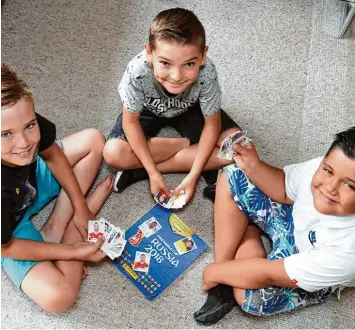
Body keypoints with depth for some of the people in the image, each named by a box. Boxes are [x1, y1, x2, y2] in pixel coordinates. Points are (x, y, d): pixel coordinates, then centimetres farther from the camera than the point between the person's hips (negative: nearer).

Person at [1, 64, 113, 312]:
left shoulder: (28, 125, -31)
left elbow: (51, 154, -7)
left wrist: (80, 207, -5)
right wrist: (75, 251, -20)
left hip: (31, 181, 6)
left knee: (93, 140, 3)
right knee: (57, 296, -24)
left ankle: (56, 228, -3)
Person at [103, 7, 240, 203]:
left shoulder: (207, 74, -38)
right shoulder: (137, 72, -39)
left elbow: (212, 125, -22)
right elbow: (131, 122, -23)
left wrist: (193, 176, -27)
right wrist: (153, 173, -27)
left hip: (189, 110, 1)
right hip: (148, 110, 0)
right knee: (114, 154, -24)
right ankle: (189, 143, -6)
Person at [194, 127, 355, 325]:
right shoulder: (320, 168, -29)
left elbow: (269, 274, -30)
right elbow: (284, 189, -5)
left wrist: (214, 272, -17)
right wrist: (252, 165, -23)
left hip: (314, 272, -4)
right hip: (294, 221, 5)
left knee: (248, 295, -26)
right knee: (233, 177, -9)